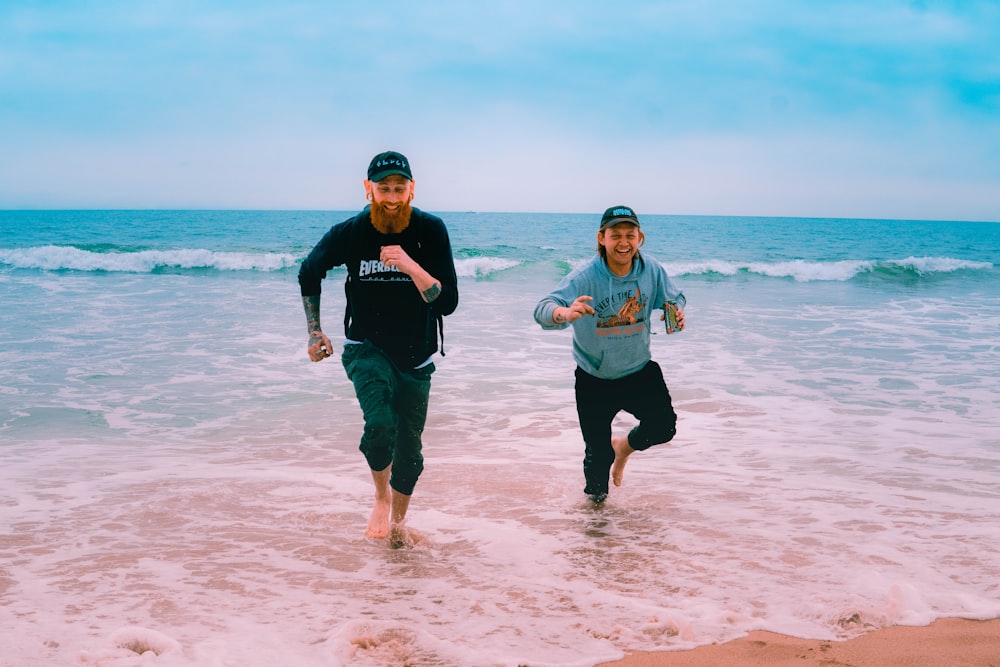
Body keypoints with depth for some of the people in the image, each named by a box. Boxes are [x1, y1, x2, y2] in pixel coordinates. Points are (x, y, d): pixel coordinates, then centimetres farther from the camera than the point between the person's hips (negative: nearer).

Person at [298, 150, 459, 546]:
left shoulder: (430, 231, -13)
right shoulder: (349, 234, -11)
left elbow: (447, 303, -18)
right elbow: (309, 274, 8)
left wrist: (410, 266, -31)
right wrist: (314, 332, 5)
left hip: (416, 357, 1)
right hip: (367, 348, -1)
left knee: (409, 452, 10)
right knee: (380, 426, -27)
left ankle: (398, 521, 38)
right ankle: (381, 495, 4)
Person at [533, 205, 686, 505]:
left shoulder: (652, 270, -11)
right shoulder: (584, 277, -23)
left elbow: (675, 297, 8)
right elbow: (542, 310, -34)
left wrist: (677, 311, -17)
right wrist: (565, 313, -57)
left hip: (640, 370, 3)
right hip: (594, 380, -3)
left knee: (664, 427, -9)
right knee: (597, 451, 4)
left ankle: (624, 447, 27)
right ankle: (596, 496, 38)